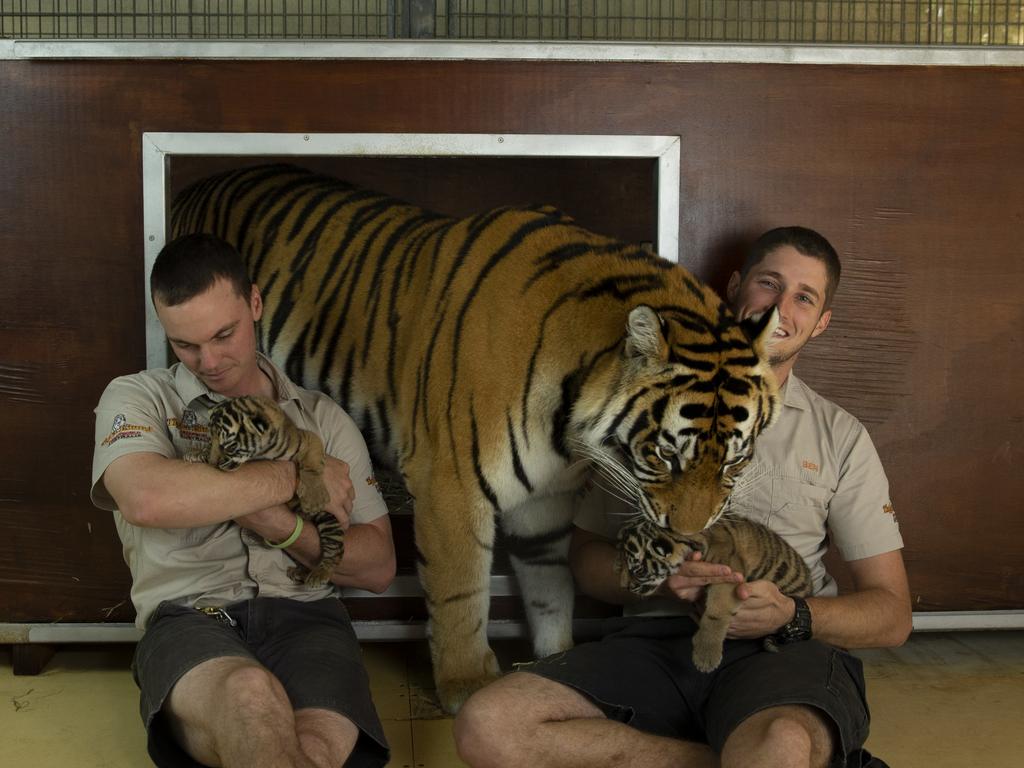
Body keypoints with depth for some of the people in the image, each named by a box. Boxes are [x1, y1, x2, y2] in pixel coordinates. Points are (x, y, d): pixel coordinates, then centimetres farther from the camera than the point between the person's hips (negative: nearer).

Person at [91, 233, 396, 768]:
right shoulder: (135, 399, 11)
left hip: (305, 615, 2)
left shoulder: (322, 417, 18)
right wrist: (296, 474, -3)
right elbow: (146, 499, -14)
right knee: (252, 695, -39)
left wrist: (284, 527, -6)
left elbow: (378, 568, 14)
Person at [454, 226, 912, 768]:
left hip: (786, 649, -4)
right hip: (654, 639, 4)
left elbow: (892, 615, 10)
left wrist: (791, 615, -11)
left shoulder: (840, 436, 14)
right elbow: (586, 557, 15)